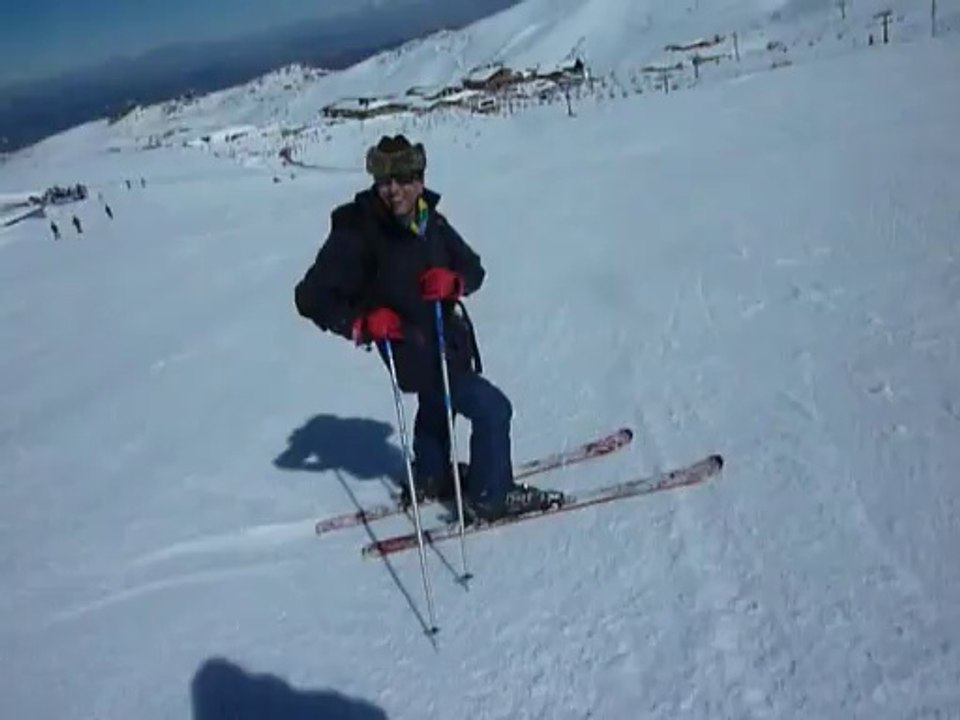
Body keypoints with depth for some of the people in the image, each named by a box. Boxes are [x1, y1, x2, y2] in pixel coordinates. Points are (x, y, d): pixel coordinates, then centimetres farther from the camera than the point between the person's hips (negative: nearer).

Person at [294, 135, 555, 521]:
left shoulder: (431, 222, -5)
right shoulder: (357, 233, -21)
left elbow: (473, 268, 2)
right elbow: (312, 296, -19)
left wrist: (453, 281, -22)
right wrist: (362, 323, -33)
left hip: (447, 340, 8)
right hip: (416, 352, -7)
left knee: (436, 407, 29)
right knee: (492, 409, -7)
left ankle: (431, 478, 54)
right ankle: (490, 495, 11)